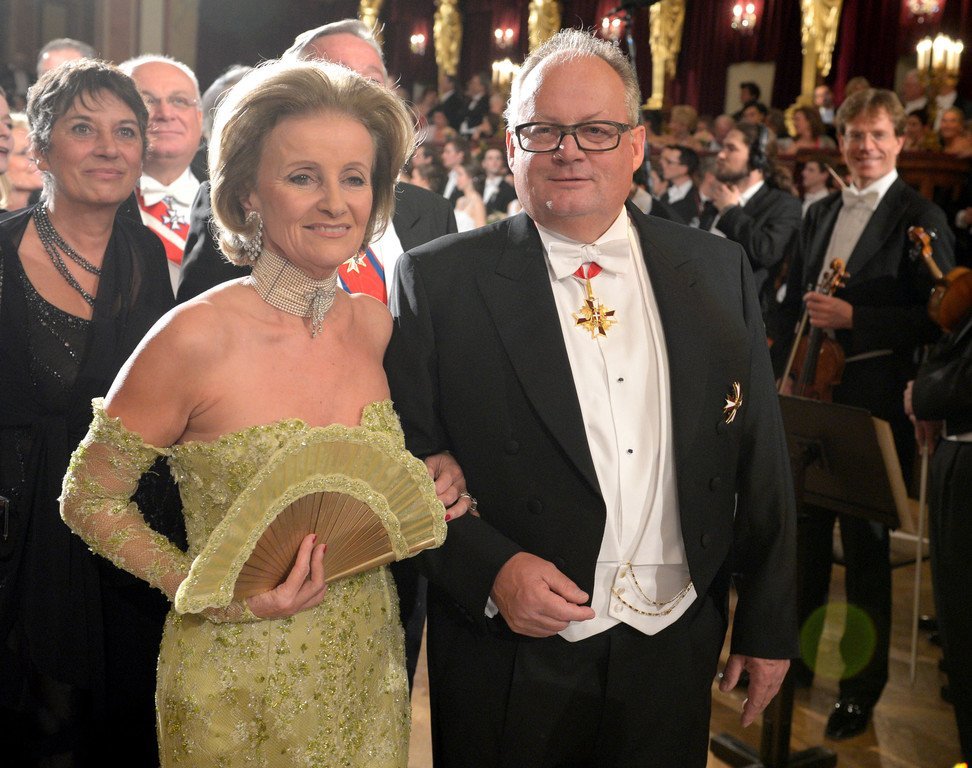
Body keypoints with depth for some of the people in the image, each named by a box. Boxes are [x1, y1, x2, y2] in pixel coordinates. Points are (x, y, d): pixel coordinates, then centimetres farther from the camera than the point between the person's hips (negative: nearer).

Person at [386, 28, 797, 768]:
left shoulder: (719, 271, 2)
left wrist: (770, 623, 7)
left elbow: (761, 461, 5)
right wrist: (489, 569, -20)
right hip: (510, 655, -2)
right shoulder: (439, 281, -7)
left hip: (676, 648, 3)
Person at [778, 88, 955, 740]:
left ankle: (862, 687, 17)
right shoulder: (821, 214, 14)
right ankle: (795, 655, 31)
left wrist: (854, 317, -21)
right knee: (804, 534, 14)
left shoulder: (920, 219, -6)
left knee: (865, 545, 3)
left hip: (874, 398, -6)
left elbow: (936, 318, -12)